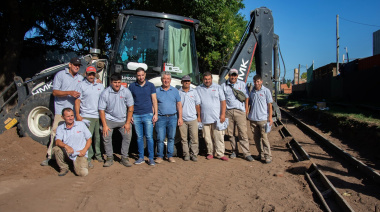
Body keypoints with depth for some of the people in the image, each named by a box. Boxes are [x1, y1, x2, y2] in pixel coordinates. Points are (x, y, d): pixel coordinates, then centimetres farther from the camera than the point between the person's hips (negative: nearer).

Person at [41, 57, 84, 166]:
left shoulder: (80, 78, 16)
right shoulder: (60, 75, 0)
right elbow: (55, 92, -7)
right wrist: (69, 93, -20)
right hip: (61, 109, -4)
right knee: (56, 132, -5)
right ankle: (51, 156, 4)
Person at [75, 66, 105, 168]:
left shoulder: (100, 86, 15)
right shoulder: (81, 85, 4)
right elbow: (77, 100, 1)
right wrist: (77, 114, -8)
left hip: (99, 116, 4)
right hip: (86, 116, -4)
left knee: (98, 136, 8)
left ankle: (98, 154, 23)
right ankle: (88, 158, 1)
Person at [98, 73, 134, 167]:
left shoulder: (126, 91, -7)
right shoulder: (105, 93, -11)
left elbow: (130, 107, -2)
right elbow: (101, 110, -7)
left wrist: (128, 122, -6)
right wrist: (104, 125, -12)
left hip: (123, 119, 2)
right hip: (109, 119, -1)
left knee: (127, 136, -6)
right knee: (106, 137, -10)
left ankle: (124, 158, 8)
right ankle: (109, 158, 6)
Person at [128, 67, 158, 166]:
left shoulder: (150, 85, 5)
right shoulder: (132, 86, 7)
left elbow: (154, 100, 6)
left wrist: (155, 114, -1)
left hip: (148, 114, -1)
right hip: (136, 116, 1)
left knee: (149, 137, -2)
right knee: (139, 137, 7)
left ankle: (151, 158, 8)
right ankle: (141, 157, 17)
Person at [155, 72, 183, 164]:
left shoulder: (175, 91, 10)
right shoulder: (157, 91, 6)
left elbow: (179, 104, 10)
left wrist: (180, 118, 4)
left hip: (172, 118, 1)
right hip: (160, 118, -1)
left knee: (171, 138, 6)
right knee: (160, 138, -2)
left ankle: (170, 156, 17)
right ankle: (159, 156, 11)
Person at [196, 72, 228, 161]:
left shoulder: (217, 87, 6)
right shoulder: (199, 89, 9)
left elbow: (223, 101, 3)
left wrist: (223, 114, -6)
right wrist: (198, 116, 6)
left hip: (217, 118, -1)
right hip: (205, 118, 2)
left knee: (219, 136, -3)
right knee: (207, 137, 6)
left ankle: (220, 154, 5)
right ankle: (210, 153, 19)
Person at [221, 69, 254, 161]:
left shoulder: (242, 84, 10)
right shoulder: (224, 85, 9)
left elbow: (246, 97, 12)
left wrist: (246, 109, 4)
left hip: (240, 111, -1)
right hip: (228, 112, 2)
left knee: (243, 133, -6)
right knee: (230, 133, 6)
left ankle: (247, 153, -3)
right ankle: (234, 151, 20)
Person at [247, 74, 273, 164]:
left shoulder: (266, 91, -2)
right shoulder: (252, 92, 11)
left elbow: (269, 105, -2)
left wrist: (270, 117, -7)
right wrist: (249, 115, 15)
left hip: (263, 118, -5)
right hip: (253, 119, 5)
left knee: (264, 138, -5)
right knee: (256, 138, 9)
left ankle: (268, 156, 3)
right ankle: (261, 154, 20)